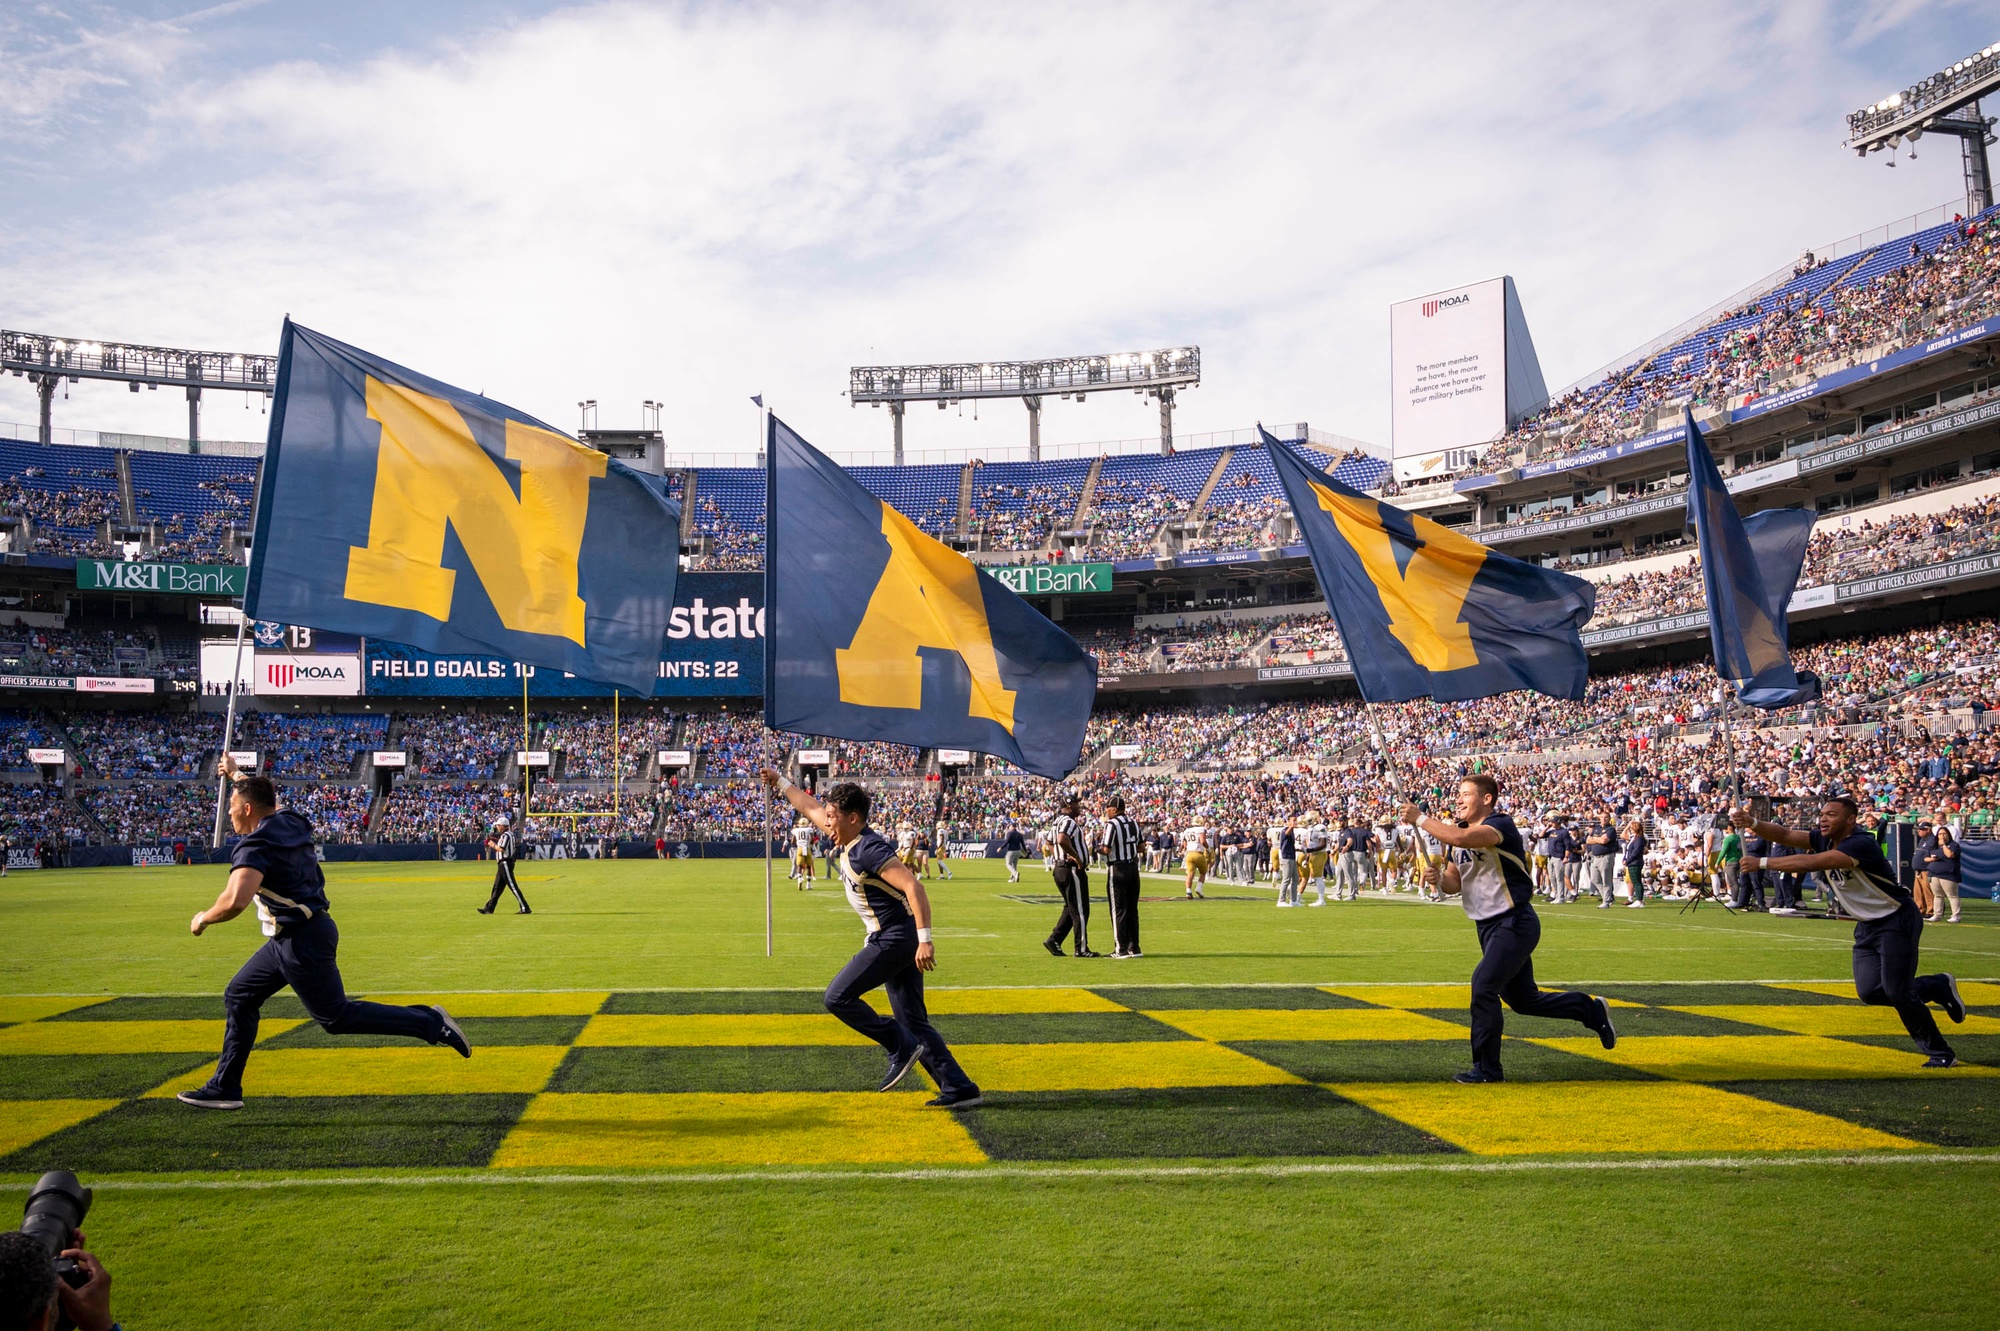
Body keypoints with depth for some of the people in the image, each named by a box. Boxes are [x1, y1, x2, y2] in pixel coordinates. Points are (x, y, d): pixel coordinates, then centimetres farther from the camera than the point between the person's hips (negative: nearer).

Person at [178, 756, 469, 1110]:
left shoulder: (256, 846, -19)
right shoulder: (290, 823, 7)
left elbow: (235, 901, -34)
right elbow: (265, 797, 33)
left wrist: (204, 918, -14)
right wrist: (236, 773, 47)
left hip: (302, 941, -10)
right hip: (288, 939, 10)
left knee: (335, 1017, -2)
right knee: (239, 997, 16)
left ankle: (429, 1022, -3)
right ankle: (224, 1089, 23)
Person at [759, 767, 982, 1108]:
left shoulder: (869, 850, -19)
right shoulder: (848, 842, 9)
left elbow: (913, 887, -26)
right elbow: (811, 808, 25)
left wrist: (924, 939, -30)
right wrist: (781, 781, 33)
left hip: (895, 938, -10)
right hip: (893, 940, 10)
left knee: (838, 997, -9)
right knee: (913, 1022, 9)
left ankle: (902, 1047, -3)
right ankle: (959, 1089, 9)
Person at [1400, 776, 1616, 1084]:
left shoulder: (1501, 825, -18)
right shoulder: (1458, 831, 8)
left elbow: (1462, 838, -38)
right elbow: (1454, 884, 11)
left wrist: (1420, 819, -29)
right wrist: (1440, 878, -12)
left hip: (1514, 923, -9)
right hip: (1488, 927, 9)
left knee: (1484, 986, -17)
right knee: (1523, 1000, 16)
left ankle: (1487, 1068, -3)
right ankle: (1592, 1010, 37)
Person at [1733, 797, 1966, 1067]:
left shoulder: (1861, 844, -28)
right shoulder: (1823, 840, -3)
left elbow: (1811, 863, -39)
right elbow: (1784, 835, -15)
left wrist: (1762, 862, -40)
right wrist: (1752, 823, -33)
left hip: (1897, 921, -8)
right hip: (1867, 925, 8)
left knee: (1897, 992, -11)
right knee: (1869, 991, 2)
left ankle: (1941, 1054, 8)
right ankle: (1938, 986, 25)